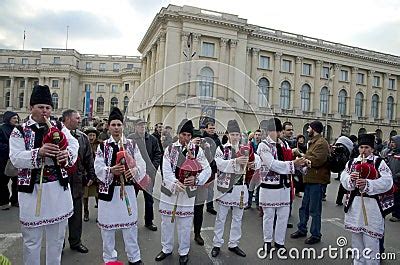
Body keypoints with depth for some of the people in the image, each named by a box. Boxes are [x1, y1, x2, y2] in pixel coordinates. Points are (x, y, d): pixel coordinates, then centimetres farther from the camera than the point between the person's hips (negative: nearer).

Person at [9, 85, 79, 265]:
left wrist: (67, 154, -25)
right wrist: (39, 152, -28)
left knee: (57, 236, 17)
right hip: (32, 189, -2)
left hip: (58, 188, 3)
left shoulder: (59, 127, 6)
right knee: (32, 239, 11)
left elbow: (74, 144, -3)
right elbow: (16, 158, -12)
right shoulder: (19, 131, -2)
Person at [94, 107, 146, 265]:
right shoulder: (102, 146, 3)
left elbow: (141, 164, -4)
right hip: (108, 190, 0)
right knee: (108, 225, 9)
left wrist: (135, 170, -25)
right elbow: (98, 168, -7)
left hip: (127, 189, 1)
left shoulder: (131, 144, 4)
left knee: (130, 225, 10)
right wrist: (111, 170, -26)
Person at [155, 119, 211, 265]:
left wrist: (196, 179, -25)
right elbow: (166, 170, -10)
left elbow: (207, 170, -7)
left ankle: (184, 252, 31)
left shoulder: (197, 150, -3)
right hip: (169, 190, 1)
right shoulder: (170, 149, -1)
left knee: (185, 224, 10)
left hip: (188, 192, -1)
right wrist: (175, 183, -28)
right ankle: (166, 249, 36)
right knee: (167, 221, 14)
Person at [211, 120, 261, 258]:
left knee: (237, 218, 15)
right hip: (226, 187, -4)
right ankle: (217, 244, 23)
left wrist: (253, 163, -26)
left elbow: (257, 159, -4)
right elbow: (219, 164, -21)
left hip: (240, 187, 4)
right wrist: (236, 161, -31)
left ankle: (233, 244, 31)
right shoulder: (222, 149, -4)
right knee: (221, 218, 8)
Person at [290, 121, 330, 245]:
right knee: (304, 206, 16)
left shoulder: (322, 143, -13)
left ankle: (316, 235, 14)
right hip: (309, 179, 10)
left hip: (316, 180, -10)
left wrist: (303, 156, -12)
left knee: (314, 210, 1)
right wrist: (303, 156, 0)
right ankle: (302, 229, 29)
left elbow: (317, 160, -24)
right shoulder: (313, 142, 19)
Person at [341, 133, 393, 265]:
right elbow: (343, 179, 0)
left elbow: (387, 182, -15)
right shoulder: (351, 163, 8)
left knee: (371, 240, 1)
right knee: (356, 239, 18)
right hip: (354, 204, 4)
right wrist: (351, 179, -21)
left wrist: (368, 184, -26)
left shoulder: (379, 162, -3)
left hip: (372, 206, -4)